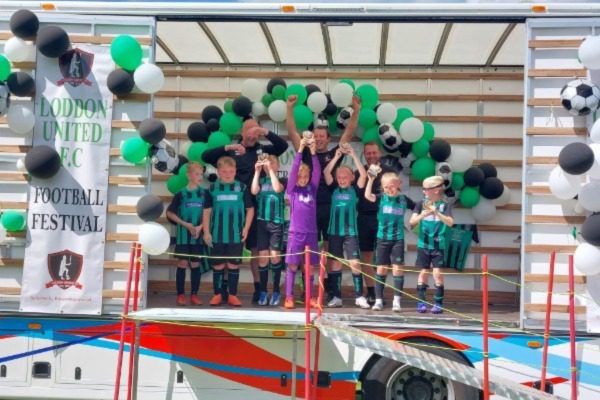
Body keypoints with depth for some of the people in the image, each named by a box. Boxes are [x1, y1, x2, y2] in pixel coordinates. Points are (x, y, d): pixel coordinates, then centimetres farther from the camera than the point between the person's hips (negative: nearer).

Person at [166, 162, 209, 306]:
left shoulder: (204, 193, 2)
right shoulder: (181, 194, -4)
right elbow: (170, 213, -1)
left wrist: (200, 227, -10)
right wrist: (185, 224, -9)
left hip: (198, 235, 2)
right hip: (183, 235, -2)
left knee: (196, 264, 6)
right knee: (182, 264, 0)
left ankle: (194, 294, 12)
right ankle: (180, 294, 7)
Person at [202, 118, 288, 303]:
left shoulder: (263, 149, 7)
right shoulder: (231, 150, 3)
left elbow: (283, 145, -6)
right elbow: (205, 156, -7)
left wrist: (266, 132, -17)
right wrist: (227, 148, -19)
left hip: (255, 206, 1)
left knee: (256, 248, 7)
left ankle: (258, 288, 12)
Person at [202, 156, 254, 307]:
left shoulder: (242, 188, 0)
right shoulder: (212, 188, 2)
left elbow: (250, 209, 5)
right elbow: (207, 211, 5)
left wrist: (246, 228, -2)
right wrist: (206, 232, 0)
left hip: (236, 235, -1)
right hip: (217, 235, 1)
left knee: (233, 264, 5)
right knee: (218, 265, 8)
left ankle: (233, 295, 13)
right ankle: (217, 294, 17)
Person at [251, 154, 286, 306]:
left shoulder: (282, 180, 5)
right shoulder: (261, 180, 11)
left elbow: (277, 188, -17)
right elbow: (254, 191, -8)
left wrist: (271, 169, -13)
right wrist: (257, 171, -7)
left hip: (276, 223, -2)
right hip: (262, 222, 2)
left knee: (275, 256, -4)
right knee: (263, 257, 1)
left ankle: (276, 291, 6)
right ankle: (263, 291, 8)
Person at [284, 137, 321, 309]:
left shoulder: (312, 189, 8)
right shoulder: (292, 190, 1)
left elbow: (317, 171, -2)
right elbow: (293, 170, -9)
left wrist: (313, 152, -11)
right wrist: (300, 150, -15)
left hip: (311, 233, 3)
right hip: (296, 233, -3)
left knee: (310, 266, 7)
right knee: (292, 265, -1)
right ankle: (289, 297, 4)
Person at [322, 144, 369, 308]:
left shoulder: (354, 190, 2)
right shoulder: (334, 189, 7)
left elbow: (363, 175, -10)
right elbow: (326, 172, -4)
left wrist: (353, 155, -13)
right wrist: (337, 156, -12)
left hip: (351, 232, -2)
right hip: (334, 231, 2)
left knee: (355, 263, -5)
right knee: (335, 263, 5)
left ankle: (359, 296, 2)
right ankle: (337, 297, 11)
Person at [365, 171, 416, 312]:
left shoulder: (404, 199, 1)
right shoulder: (382, 197, -1)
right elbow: (367, 196, -19)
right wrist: (371, 179, -27)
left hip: (398, 239, 0)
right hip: (382, 238, 0)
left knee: (397, 268, -3)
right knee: (381, 269, 5)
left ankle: (397, 301, 1)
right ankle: (378, 300, 10)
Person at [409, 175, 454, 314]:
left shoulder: (445, 206, -3)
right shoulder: (421, 204, 2)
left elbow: (450, 223, -17)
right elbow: (412, 221, -6)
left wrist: (436, 212, -28)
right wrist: (423, 215, -24)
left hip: (438, 245, -2)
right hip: (423, 244, 2)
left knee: (437, 273, -7)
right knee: (424, 272, 5)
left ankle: (438, 304, 1)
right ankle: (421, 302, 12)